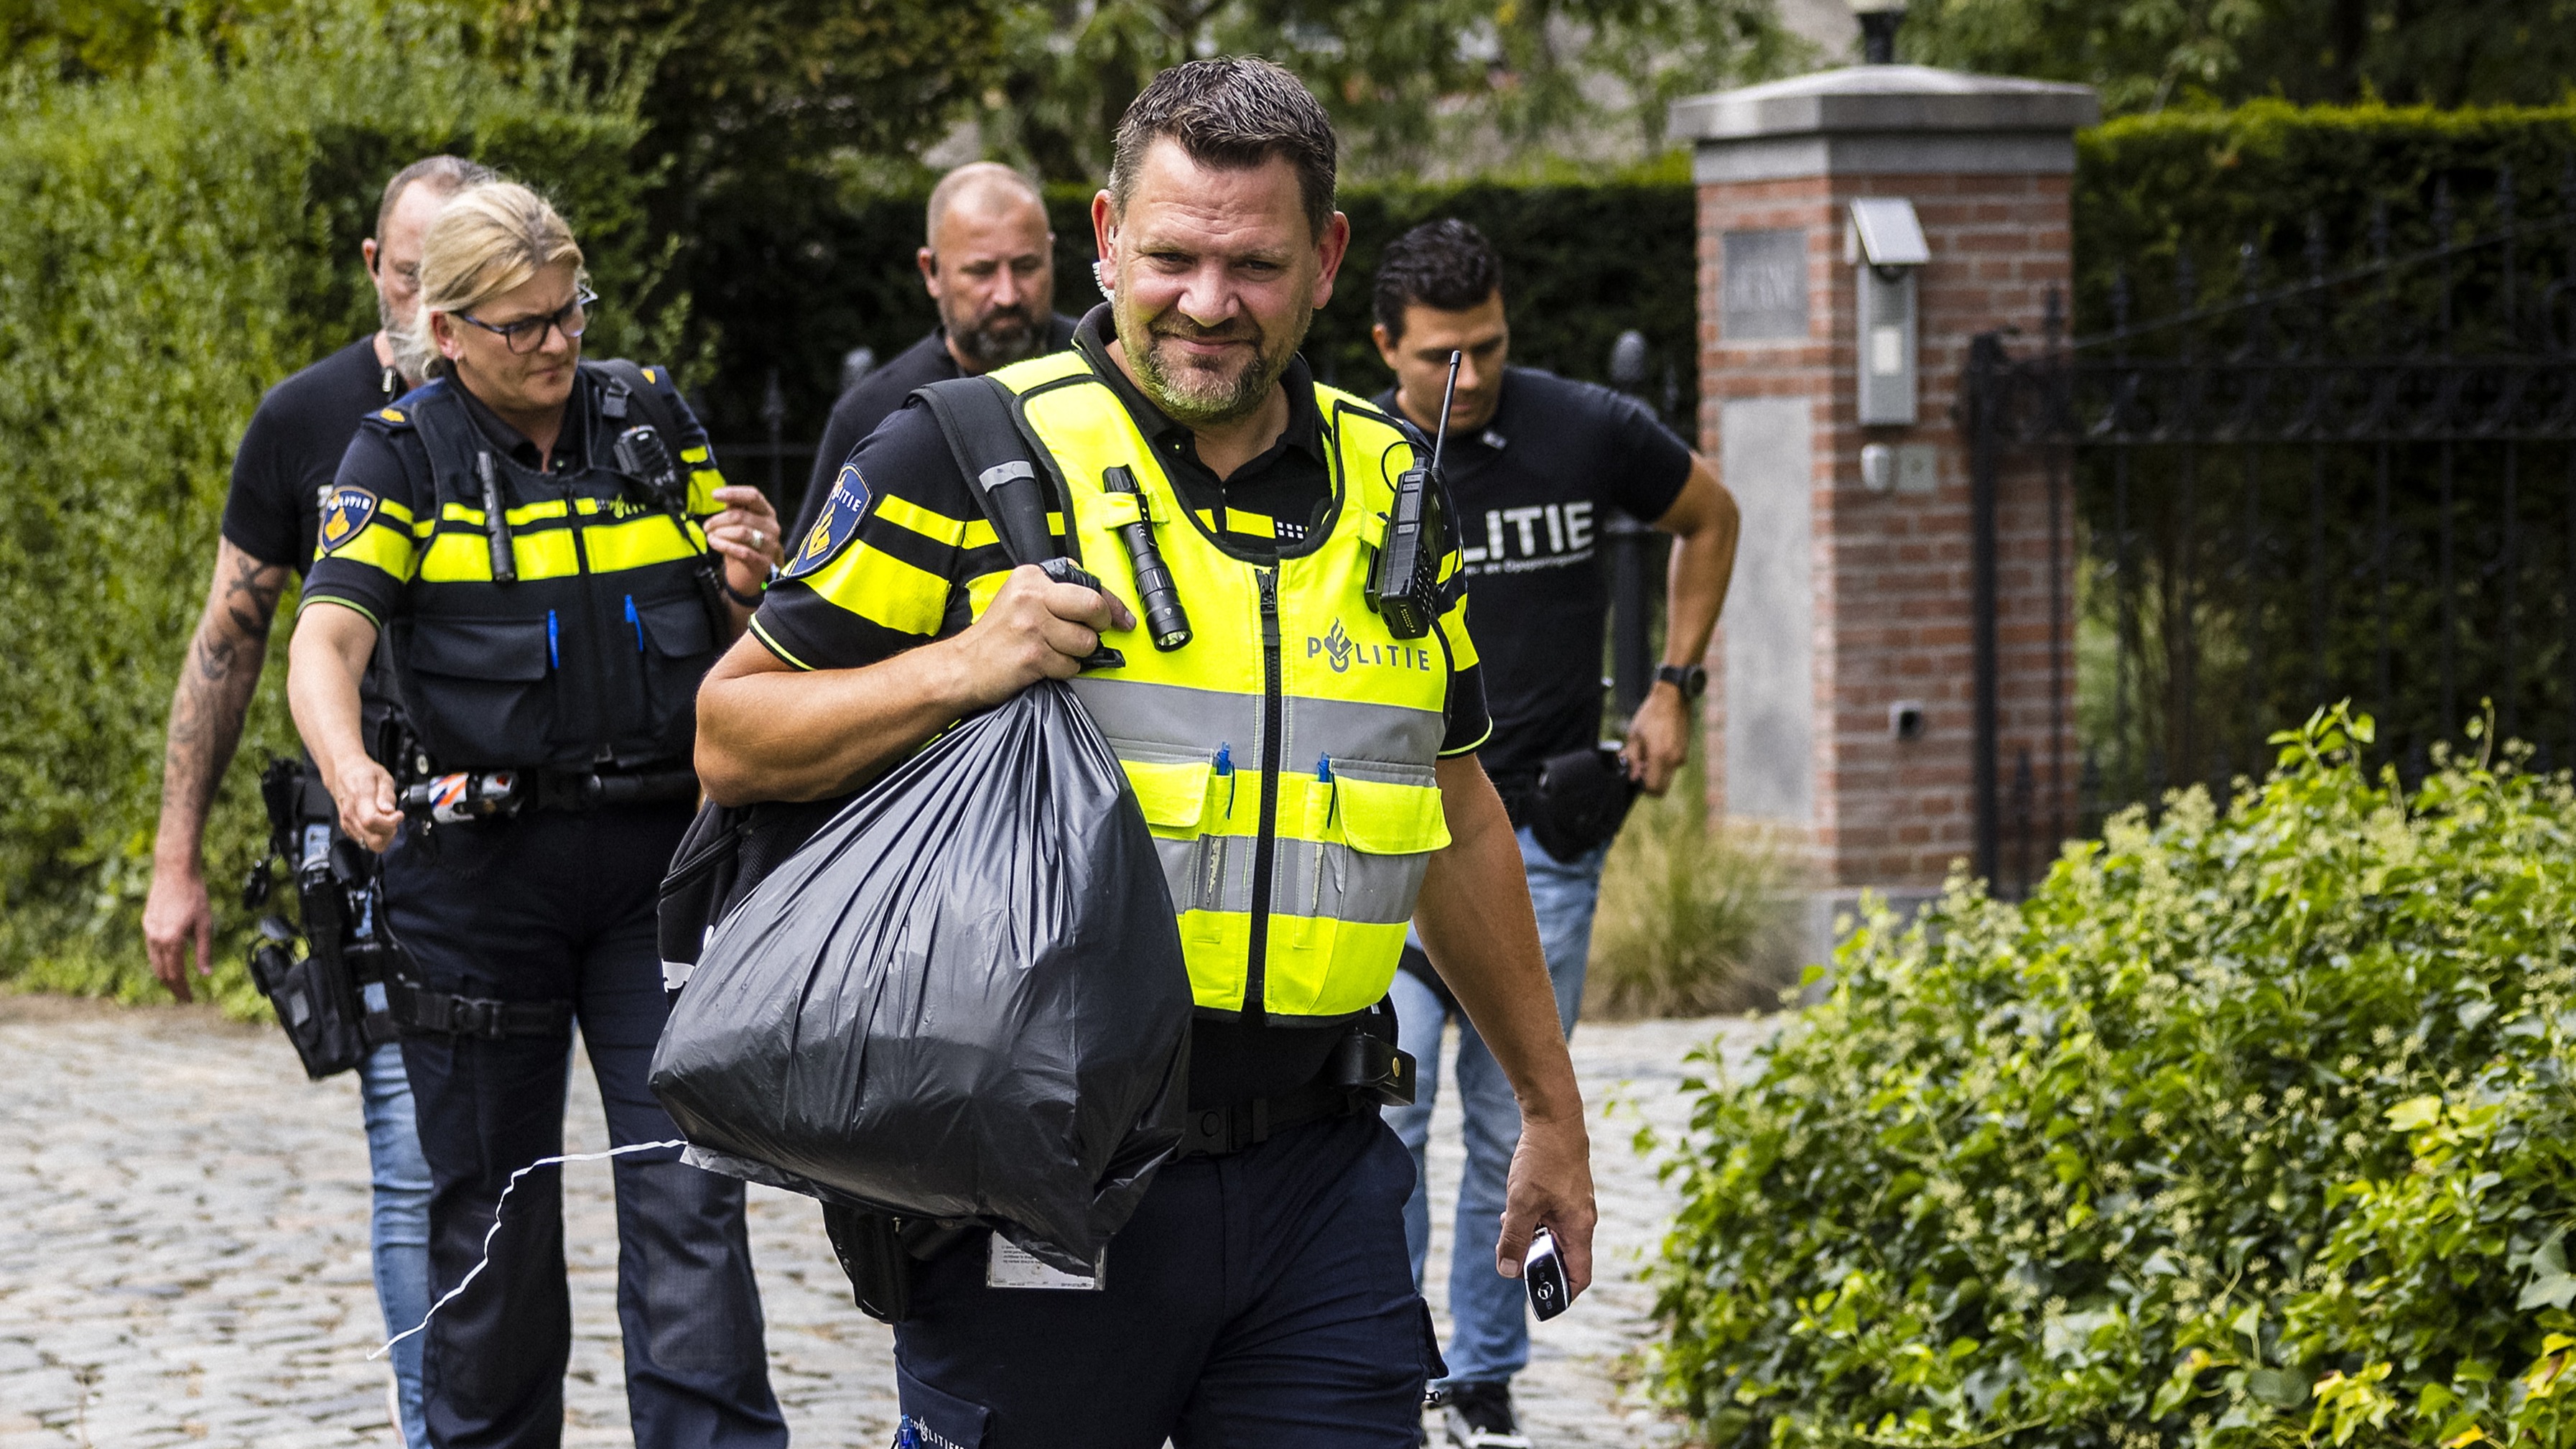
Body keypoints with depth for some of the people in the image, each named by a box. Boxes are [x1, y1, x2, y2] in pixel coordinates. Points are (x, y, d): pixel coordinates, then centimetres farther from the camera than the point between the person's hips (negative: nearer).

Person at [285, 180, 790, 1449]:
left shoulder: (652, 420, 9)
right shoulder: (402, 456, -1)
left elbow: (747, 635, 18)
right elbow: (326, 640, -14)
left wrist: (753, 581, -7)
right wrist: (350, 770, -35)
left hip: (659, 859, 2)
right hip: (479, 861, -1)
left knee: (686, 1187, -7)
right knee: (489, 1204, 7)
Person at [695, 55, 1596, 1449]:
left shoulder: (1389, 488, 12)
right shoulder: (968, 460, -3)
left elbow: (1459, 821, 22)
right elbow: (732, 736, -2)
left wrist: (1551, 1106, 25)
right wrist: (963, 667, -17)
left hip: (1314, 1170, 4)